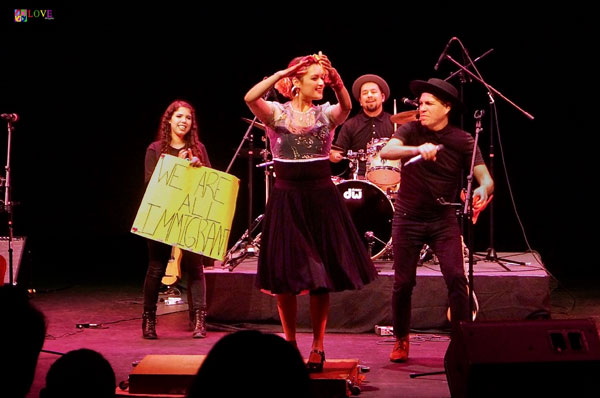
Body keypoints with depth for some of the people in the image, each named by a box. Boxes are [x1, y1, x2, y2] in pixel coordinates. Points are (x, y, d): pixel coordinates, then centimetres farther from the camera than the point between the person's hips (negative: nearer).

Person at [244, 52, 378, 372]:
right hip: (286, 199, -1)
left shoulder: (327, 114, 2)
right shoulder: (276, 113, -1)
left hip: (321, 199, 1)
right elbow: (250, 98, -20)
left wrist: (336, 80, -36)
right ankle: (290, 343, 20)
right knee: (285, 277, 4)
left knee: (321, 276, 3)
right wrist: (282, 73, -26)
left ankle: (318, 346, 15)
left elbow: (346, 106, -20)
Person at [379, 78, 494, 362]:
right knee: (403, 283, 3)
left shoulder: (462, 141, -5)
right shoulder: (410, 131, -5)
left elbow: (485, 177, -12)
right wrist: (417, 149, -42)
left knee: (456, 278, -13)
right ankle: (401, 341, 22)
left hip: (444, 220, 0)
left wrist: (483, 189, -36)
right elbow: (386, 151, -24)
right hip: (408, 219, 0)